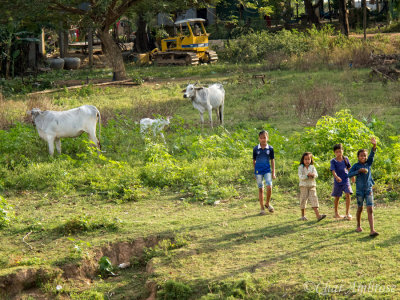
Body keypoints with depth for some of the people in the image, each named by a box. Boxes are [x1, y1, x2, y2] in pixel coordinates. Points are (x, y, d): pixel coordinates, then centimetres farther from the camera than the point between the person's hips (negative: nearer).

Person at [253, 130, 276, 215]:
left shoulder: (270, 148, 0)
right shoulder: (255, 149, -2)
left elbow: (272, 160, 5)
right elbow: (254, 161, 7)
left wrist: (273, 172, 3)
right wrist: (254, 172, 9)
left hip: (267, 170, 0)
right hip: (258, 171, 0)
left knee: (269, 187, -14)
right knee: (260, 189, 4)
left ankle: (267, 203, 10)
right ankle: (262, 208, 11)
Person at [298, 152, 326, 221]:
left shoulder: (312, 167, 6)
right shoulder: (301, 167, -2)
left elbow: (316, 174, -7)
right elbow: (300, 177, -12)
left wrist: (312, 175, -28)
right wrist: (307, 175, -24)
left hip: (312, 185, 2)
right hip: (303, 186, -2)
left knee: (314, 199, -8)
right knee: (303, 200, 4)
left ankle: (318, 215, -17)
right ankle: (303, 215, 19)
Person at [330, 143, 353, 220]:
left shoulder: (345, 159, 1)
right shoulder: (333, 161, -9)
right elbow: (333, 170, -22)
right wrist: (336, 177, -40)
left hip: (346, 180, 2)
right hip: (338, 181, -2)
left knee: (348, 195, -13)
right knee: (337, 197, 10)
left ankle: (347, 213, -9)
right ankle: (336, 213, 29)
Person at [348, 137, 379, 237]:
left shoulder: (368, 163, 2)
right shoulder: (356, 165, -3)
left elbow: (372, 154, -14)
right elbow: (349, 174, -13)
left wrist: (374, 145, -31)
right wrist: (359, 171, -23)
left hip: (368, 189, 1)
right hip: (359, 190, -1)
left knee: (370, 209, -8)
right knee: (360, 208, 12)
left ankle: (372, 230, -16)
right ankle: (358, 226, 33)